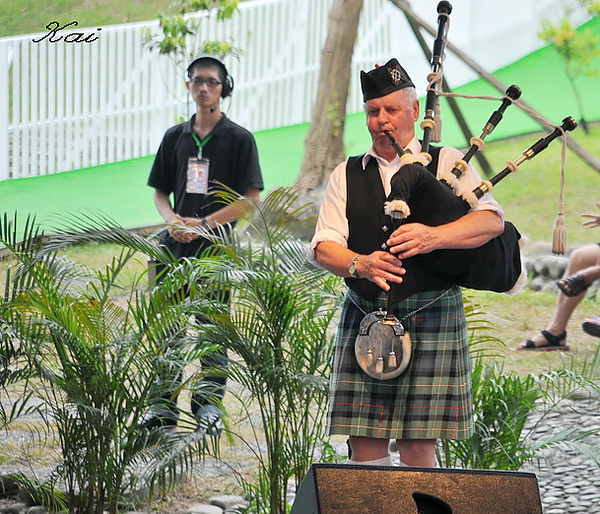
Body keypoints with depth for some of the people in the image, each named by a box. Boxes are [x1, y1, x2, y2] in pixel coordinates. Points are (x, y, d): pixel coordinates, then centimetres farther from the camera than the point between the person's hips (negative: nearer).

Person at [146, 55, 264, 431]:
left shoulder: (239, 139, 1)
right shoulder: (176, 137, 13)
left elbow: (251, 199, -4)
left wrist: (206, 222, -12)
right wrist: (172, 219, -4)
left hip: (216, 247, -4)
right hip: (175, 245, 4)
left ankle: (209, 404, 5)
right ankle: (165, 407, 10)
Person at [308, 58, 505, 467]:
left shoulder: (446, 163, 8)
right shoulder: (347, 176, 16)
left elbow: (492, 220, -5)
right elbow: (323, 247, 6)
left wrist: (435, 236, -24)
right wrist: (361, 264, -17)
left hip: (431, 315, -2)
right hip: (364, 317, 2)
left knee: (418, 448, -5)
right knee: (365, 445, -2)